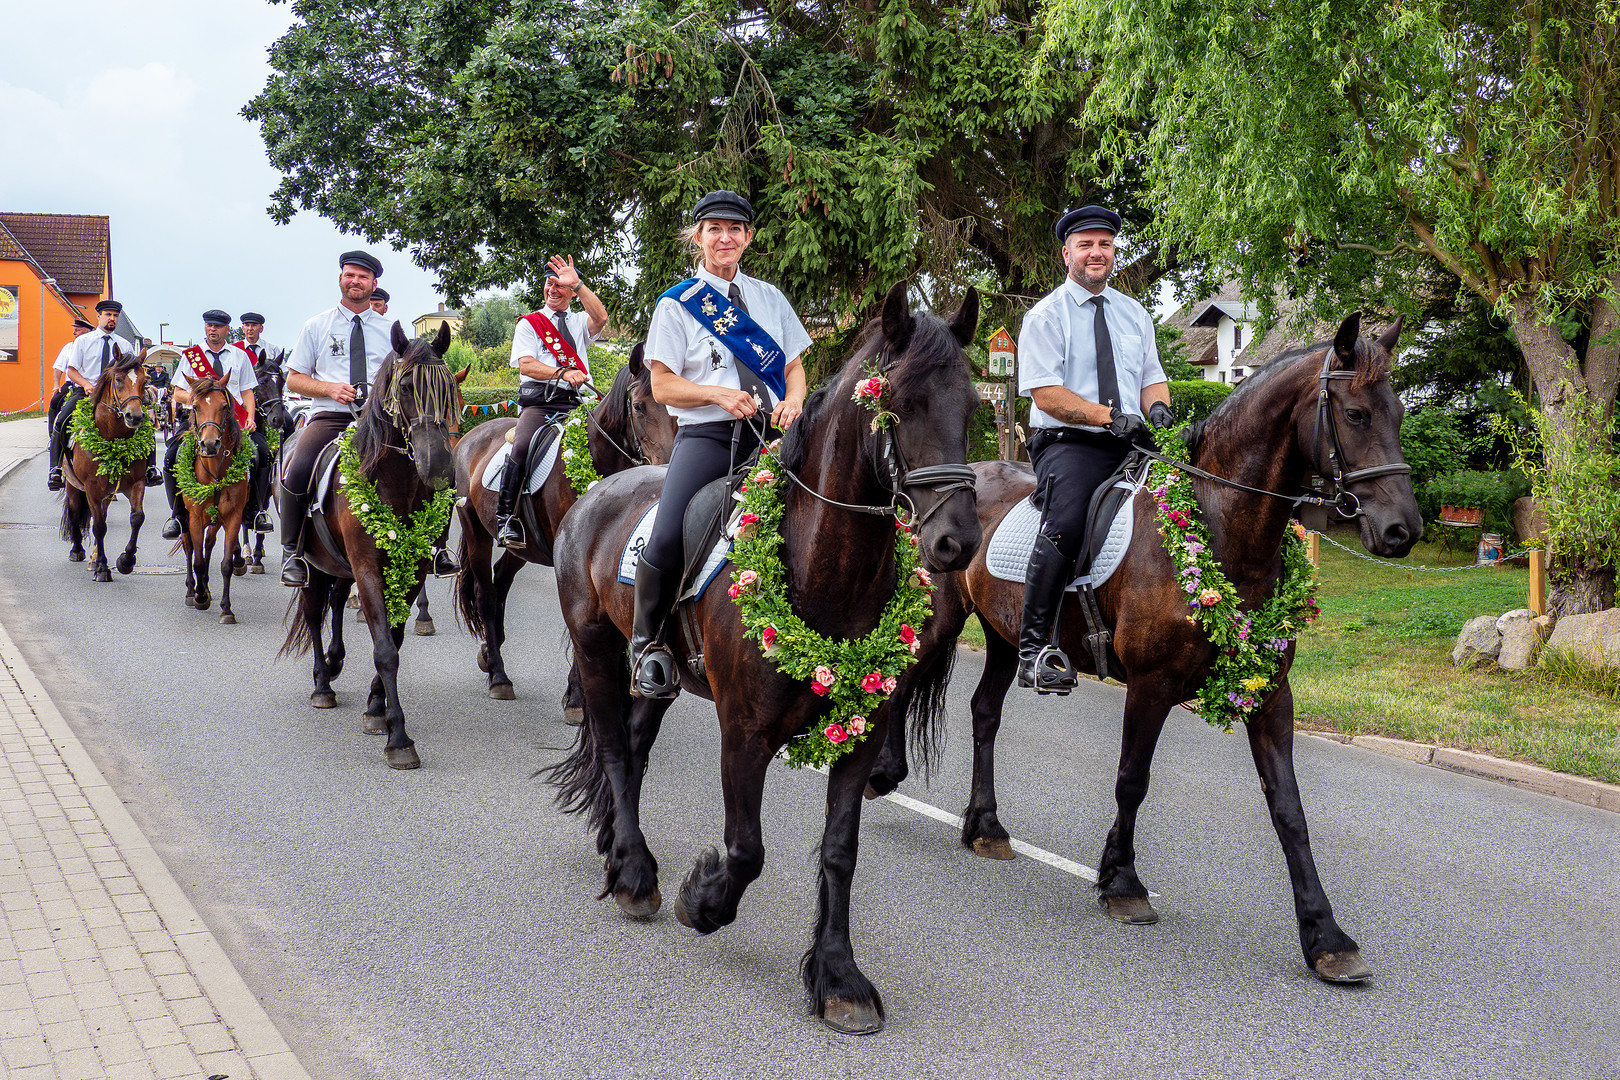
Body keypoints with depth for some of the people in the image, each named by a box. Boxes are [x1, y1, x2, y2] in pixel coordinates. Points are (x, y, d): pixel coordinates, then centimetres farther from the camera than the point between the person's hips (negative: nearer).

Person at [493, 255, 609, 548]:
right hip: (538, 401, -3)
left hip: (575, 402, 3)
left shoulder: (580, 322, 21)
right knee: (523, 446, -28)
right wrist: (562, 373, -17)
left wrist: (576, 283, -10)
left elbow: (600, 318, -4)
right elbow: (526, 365, -1)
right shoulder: (529, 323, 15)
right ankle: (505, 517, -22)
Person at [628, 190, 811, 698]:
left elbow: (794, 367, 20)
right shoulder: (677, 305, 7)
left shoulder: (769, 298, 19)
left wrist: (794, 399, -3)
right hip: (707, 435, -3)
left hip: (771, 432, 3)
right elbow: (663, 386, 3)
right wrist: (720, 395, -13)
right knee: (666, 539, -24)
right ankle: (646, 642, -2)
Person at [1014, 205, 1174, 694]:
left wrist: (1157, 408, -5)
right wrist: (1109, 416, -16)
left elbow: (1152, 377, 19)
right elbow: (1046, 394, -7)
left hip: (1130, 445, 6)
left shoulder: (1133, 313, 20)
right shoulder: (1046, 316, 3)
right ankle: (1034, 651, -27)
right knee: (1065, 524, -31)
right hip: (1069, 444, -5)